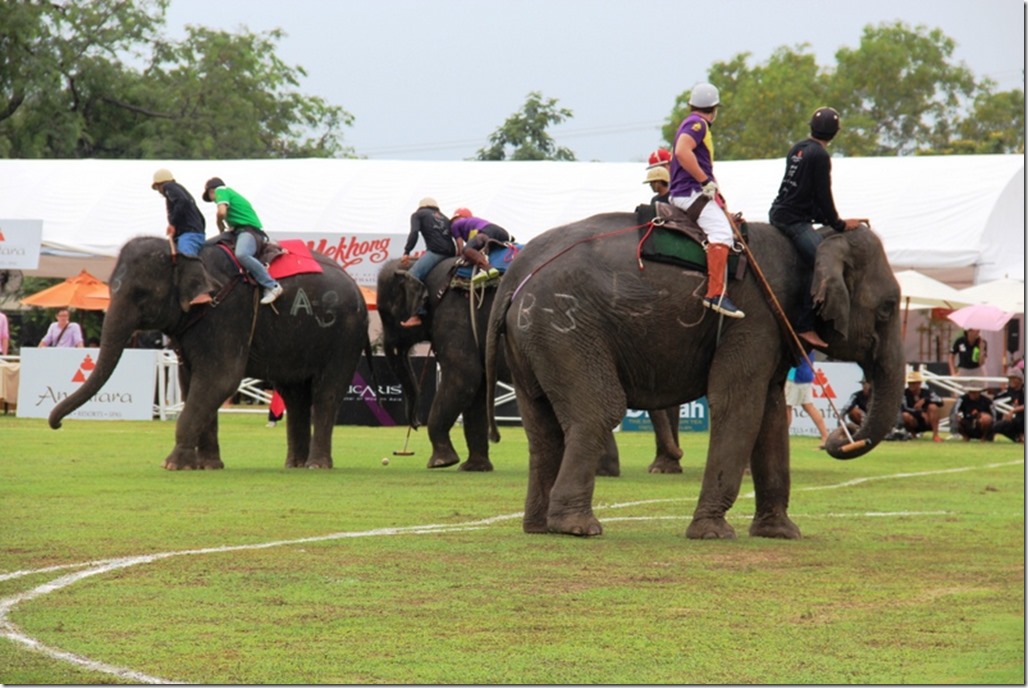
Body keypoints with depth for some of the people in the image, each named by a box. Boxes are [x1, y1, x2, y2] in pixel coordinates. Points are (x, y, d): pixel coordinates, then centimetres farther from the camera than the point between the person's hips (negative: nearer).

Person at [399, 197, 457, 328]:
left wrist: (407, 252, -7)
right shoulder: (444, 218, 32)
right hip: (450, 252, 7)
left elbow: (414, 233, -1)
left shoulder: (418, 214, 15)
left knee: (413, 276, -16)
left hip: (436, 251, -7)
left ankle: (416, 315, -31)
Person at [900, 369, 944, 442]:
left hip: (928, 423, 1)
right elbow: (903, 409, -23)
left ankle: (935, 435, -25)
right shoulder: (905, 393, -10)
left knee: (932, 406, -26)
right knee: (905, 415, -32)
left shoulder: (926, 391, -6)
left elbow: (940, 401, -19)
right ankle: (912, 434, -3)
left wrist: (925, 400, -30)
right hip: (915, 423, -1)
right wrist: (921, 413, -31)